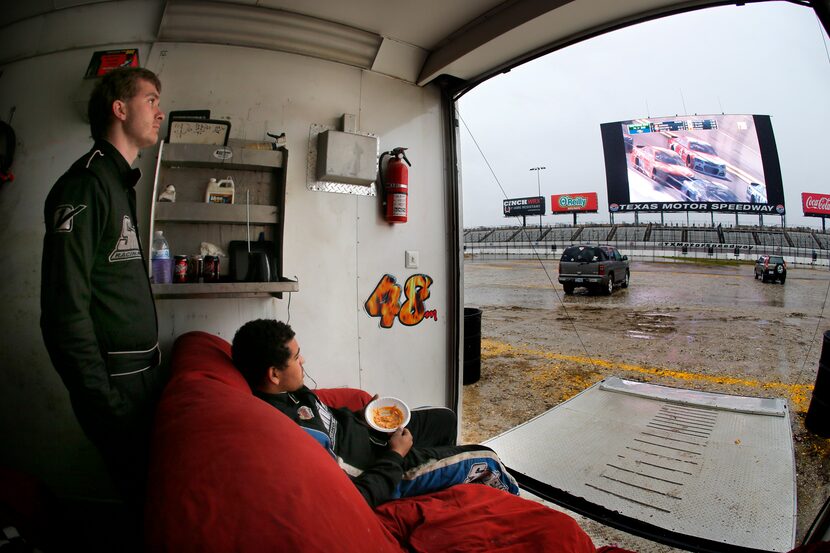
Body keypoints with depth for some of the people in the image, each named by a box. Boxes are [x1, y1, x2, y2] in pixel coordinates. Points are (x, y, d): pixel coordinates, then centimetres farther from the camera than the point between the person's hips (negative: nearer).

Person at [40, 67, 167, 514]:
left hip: (143, 373, 8)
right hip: (117, 384, -8)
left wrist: (152, 370, 19)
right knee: (144, 492, 5)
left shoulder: (121, 184, 14)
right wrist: (105, 405, -18)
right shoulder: (86, 183, -15)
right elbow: (65, 311, -20)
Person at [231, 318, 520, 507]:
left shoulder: (281, 392, -12)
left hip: (366, 431, 8)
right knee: (486, 459, 4)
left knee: (445, 418, 24)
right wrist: (395, 455, -19)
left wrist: (358, 415, 0)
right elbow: (355, 498, -31)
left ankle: (446, 469, 51)